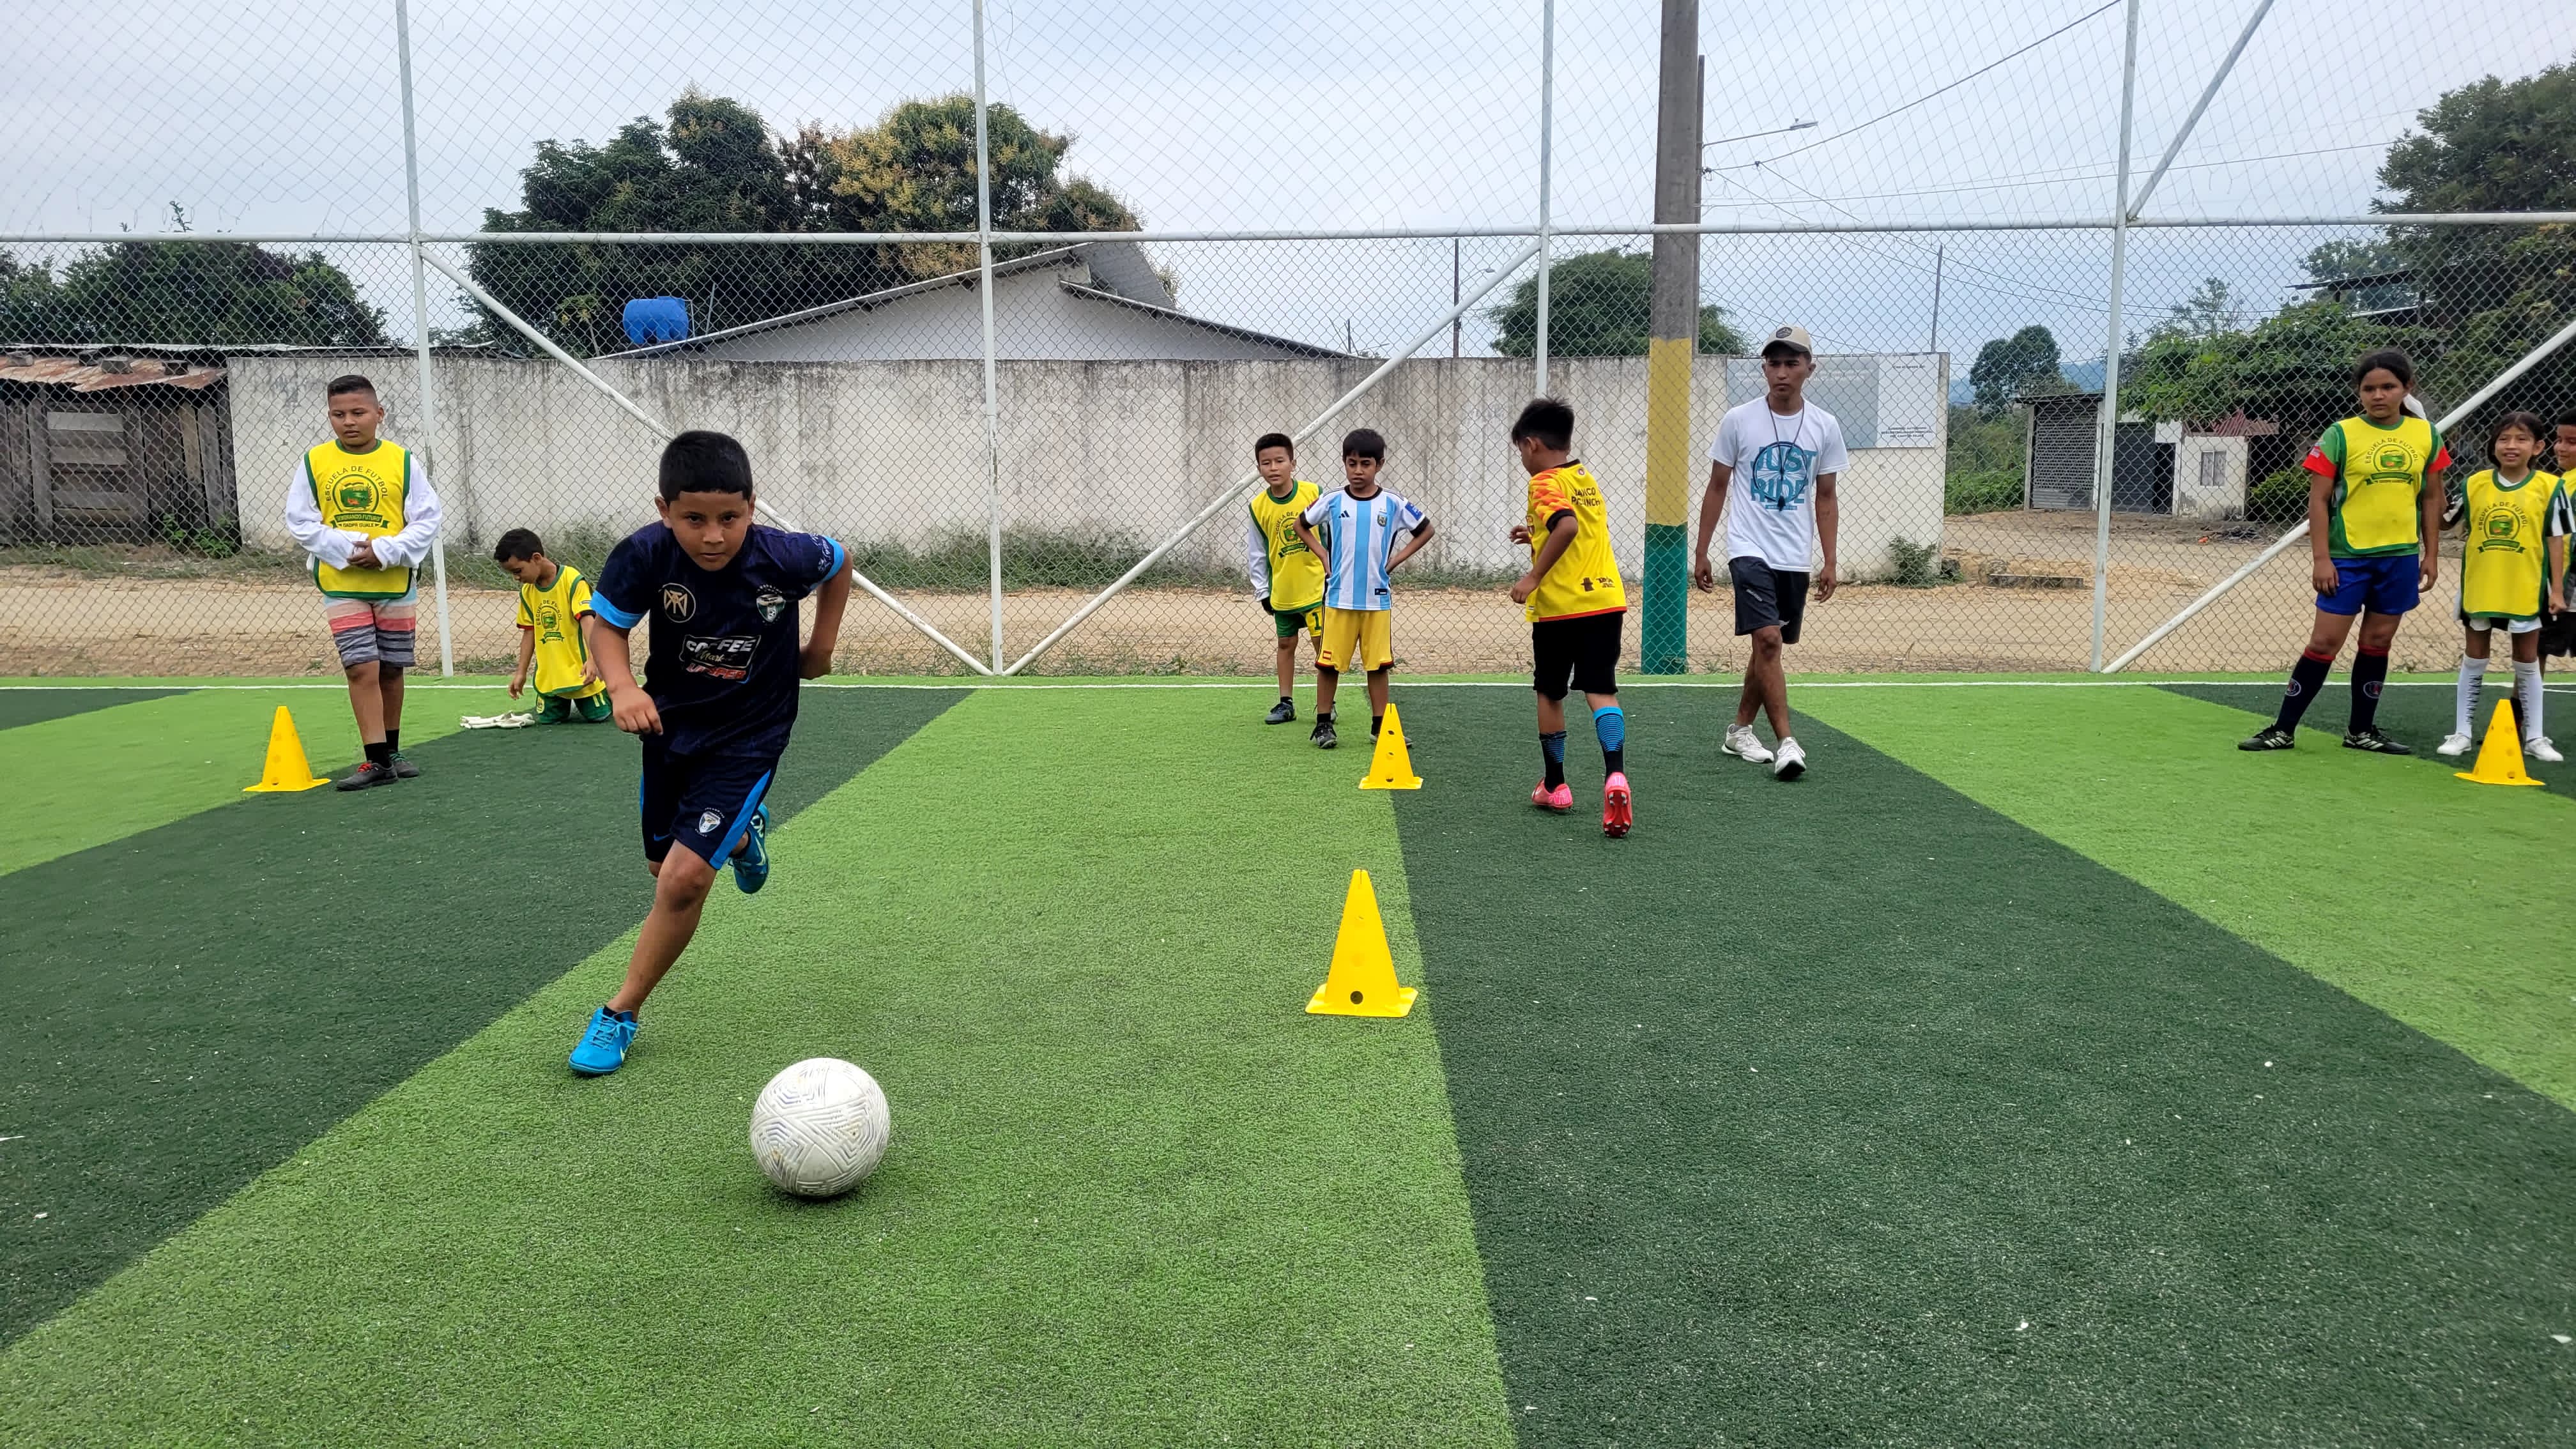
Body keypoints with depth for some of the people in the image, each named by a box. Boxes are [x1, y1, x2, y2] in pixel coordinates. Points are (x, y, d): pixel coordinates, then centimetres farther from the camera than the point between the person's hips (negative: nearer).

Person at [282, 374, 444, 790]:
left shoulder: (401, 460, -2)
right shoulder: (314, 462, -1)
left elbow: (427, 519, -3)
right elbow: (300, 522, -1)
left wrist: (385, 551, -15)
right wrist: (346, 547, -15)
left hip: (395, 583, 1)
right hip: (341, 585, -1)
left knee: (391, 671, 11)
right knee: (362, 670, -8)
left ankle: (391, 751, 26)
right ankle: (378, 761, -6)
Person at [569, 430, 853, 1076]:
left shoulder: (784, 557, -23)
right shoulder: (645, 555, -22)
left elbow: (839, 563, 0)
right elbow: (606, 622, -7)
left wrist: (822, 647, 3)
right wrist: (622, 687, -25)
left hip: (748, 736, -3)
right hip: (670, 724, 3)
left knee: (684, 879, -14)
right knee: (664, 865, 19)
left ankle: (620, 1015, 5)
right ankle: (742, 833, 53)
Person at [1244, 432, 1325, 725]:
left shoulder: (1314, 493, -9)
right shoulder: (1258, 506, -4)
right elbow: (1256, 553, 3)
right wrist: (1263, 592, 3)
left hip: (1316, 586, -2)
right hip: (1282, 591, 2)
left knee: (1323, 643, 1)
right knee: (1286, 644, 11)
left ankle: (1325, 703, 14)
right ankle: (1286, 703, 21)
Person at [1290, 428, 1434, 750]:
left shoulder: (1393, 504, 0)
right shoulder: (1332, 502, 0)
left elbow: (1425, 531, 12)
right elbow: (1302, 525, 16)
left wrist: (1395, 560, 3)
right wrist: (1324, 557, 5)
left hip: (1378, 599, 0)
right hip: (1339, 598, 0)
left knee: (1378, 664, 5)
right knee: (1329, 663, 1)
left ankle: (1379, 725, 16)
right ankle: (1323, 724, 12)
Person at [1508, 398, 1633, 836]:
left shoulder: (1546, 482, -9)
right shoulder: (1587, 479, 16)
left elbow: (1568, 524, -27)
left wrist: (1533, 577, -23)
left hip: (1559, 606, -6)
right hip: (1606, 600, 6)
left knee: (1550, 693, 12)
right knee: (1601, 691, -1)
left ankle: (1555, 785, 21)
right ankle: (1615, 776, -23)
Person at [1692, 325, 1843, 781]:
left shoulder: (1825, 427, 4)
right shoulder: (1738, 421, -2)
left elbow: (1825, 499, 11)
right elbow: (1717, 489, 5)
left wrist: (1829, 561, 6)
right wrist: (1701, 553, 4)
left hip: (1796, 558, 3)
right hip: (1750, 549, -3)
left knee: (1768, 646, 10)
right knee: (1768, 639, -18)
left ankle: (1740, 729, 28)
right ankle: (1786, 743, -16)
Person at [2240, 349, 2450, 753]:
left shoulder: (2427, 436, 5)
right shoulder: (2341, 434, -6)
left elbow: (2431, 497, 12)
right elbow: (2318, 499, -6)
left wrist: (2431, 554, 9)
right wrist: (2320, 558, -10)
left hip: (2400, 557, 4)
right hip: (2347, 557, -3)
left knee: (2378, 642, 10)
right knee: (2325, 642, -5)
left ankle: (2361, 731, 21)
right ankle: (2283, 729, 2)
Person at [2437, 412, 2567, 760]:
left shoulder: (2549, 488, -5)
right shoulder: (2474, 484, -1)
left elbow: (2557, 541, -2)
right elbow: (2442, 521, 11)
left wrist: (2557, 590, -3)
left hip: (2526, 591, -1)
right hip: (2480, 590, 1)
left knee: (2527, 661, 9)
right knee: (2473, 659, 10)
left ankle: (2534, 737, 18)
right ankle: (2462, 733, 18)